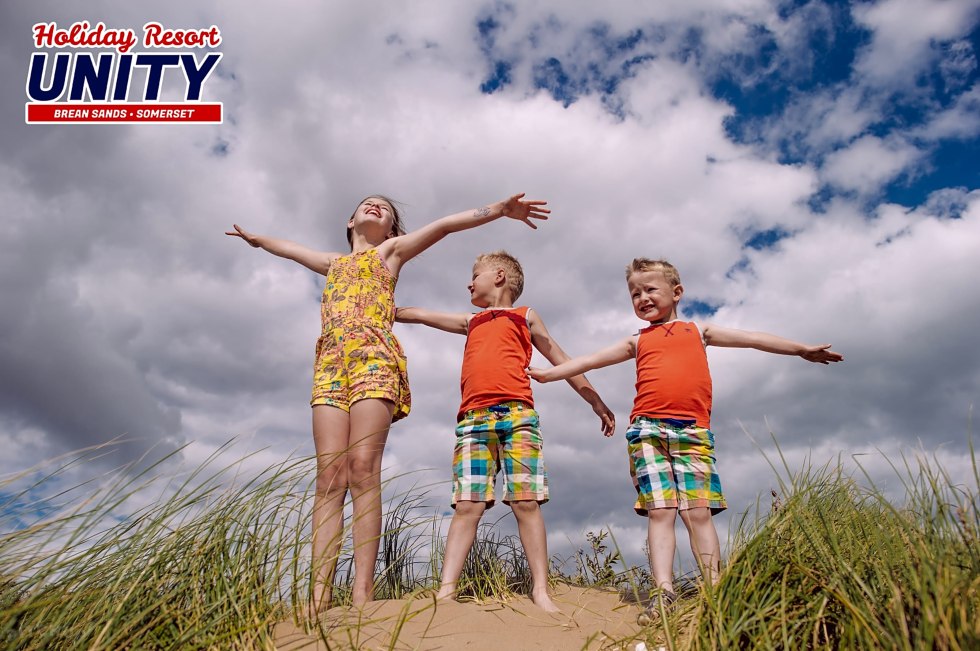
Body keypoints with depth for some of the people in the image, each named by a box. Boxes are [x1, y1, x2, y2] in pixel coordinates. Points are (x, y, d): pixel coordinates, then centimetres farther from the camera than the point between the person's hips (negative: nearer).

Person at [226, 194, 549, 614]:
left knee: (363, 468, -19)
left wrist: (497, 209, 1)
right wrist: (254, 239, 67)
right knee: (329, 475, -10)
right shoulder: (334, 263, 34)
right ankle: (319, 595, -15)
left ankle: (362, 594, -23)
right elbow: (290, 248, 52)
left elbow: (443, 226, 11)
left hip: (374, 359, -4)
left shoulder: (391, 250, 22)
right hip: (330, 364, 4)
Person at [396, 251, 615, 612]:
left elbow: (561, 361, 20)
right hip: (472, 419, 3)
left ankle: (540, 591, -7)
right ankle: (446, 590, -9)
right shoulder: (471, 322, 31)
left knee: (526, 503, -9)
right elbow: (418, 315, 37)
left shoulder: (525, 316, 20)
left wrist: (597, 403, 21)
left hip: (517, 415, -3)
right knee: (467, 506, -5)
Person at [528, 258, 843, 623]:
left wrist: (802, 349, 22)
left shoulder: (698, 331, 20)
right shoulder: (637, 341, 20)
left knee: (699, 511, -6)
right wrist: (550, 373, 17)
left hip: (693, 431, 0)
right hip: (647, 429, 0)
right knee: (660, 510, -7)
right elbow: (591, 360, 20)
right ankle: (664, 592, -8)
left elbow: (752, 339, 21)